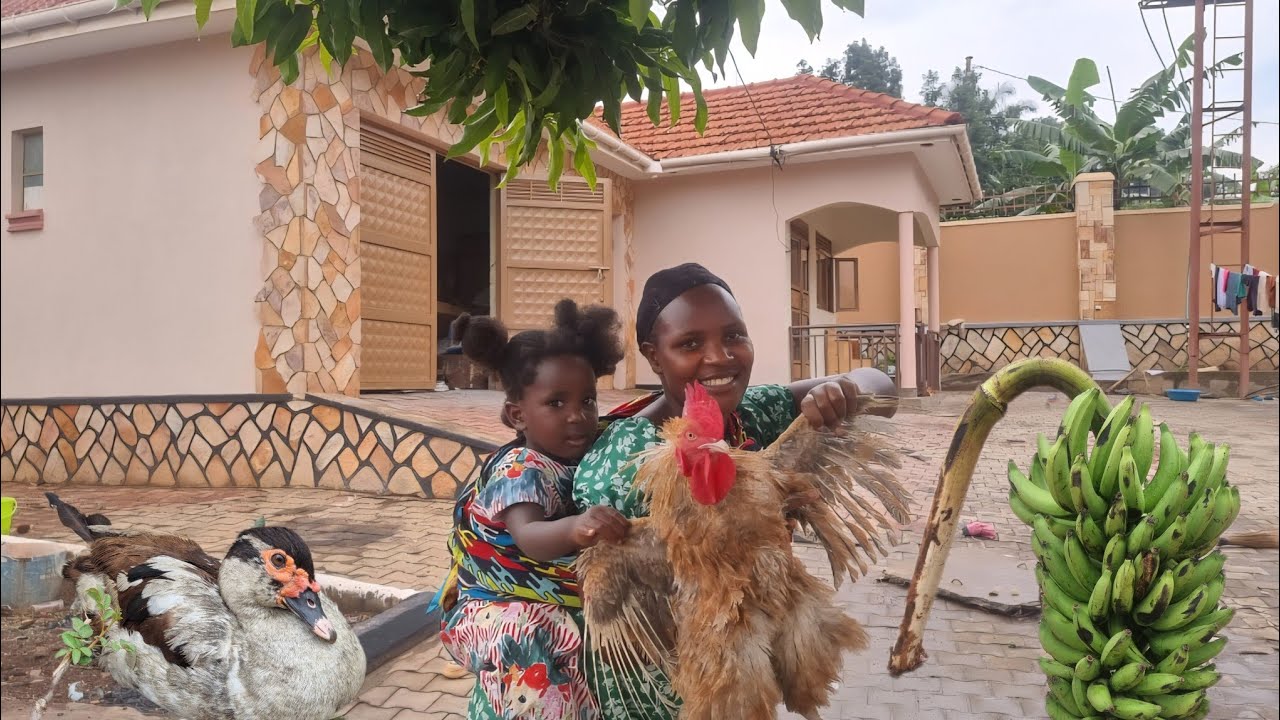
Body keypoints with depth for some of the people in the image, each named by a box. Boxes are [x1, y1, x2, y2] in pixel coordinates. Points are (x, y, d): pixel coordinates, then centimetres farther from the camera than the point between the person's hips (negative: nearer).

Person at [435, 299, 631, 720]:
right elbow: (528, 536, -39)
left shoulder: (583, 458, 3)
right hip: (500, 608, -9)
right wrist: (574, 529, -57)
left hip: (558, 603, 9)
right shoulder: (522, 469, -21)